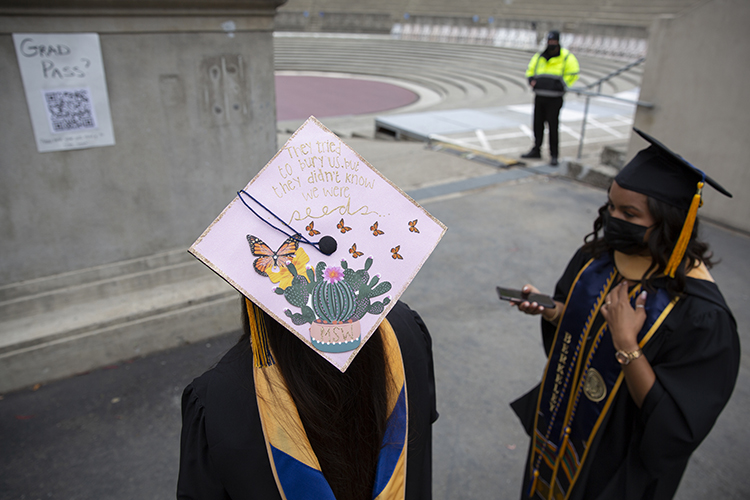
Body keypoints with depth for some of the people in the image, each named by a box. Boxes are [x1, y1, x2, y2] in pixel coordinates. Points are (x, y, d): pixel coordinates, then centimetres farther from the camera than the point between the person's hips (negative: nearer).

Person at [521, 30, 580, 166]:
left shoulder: (567, 57, -1)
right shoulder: (539, 56, 11)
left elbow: (573, 73, -2)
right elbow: (530, 70, 21)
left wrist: (562, 85, -12)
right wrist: (531, 80, 2)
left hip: (554, 99, -4)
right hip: (539, 96, 5)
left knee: (553, 126, -4)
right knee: (538, 124, 10)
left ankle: (554, 155, 4)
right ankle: (536, 150, 23)